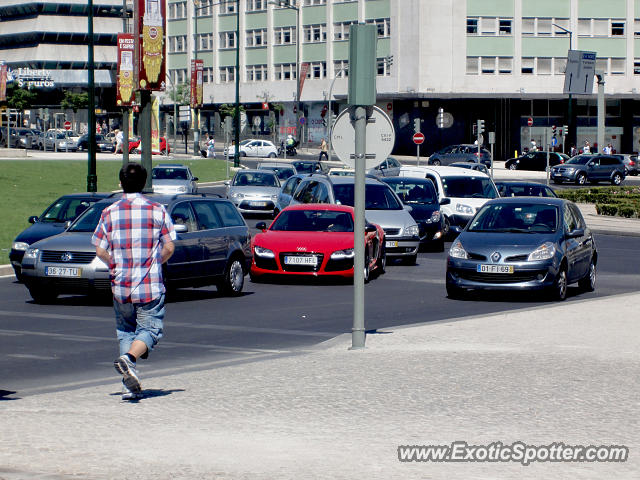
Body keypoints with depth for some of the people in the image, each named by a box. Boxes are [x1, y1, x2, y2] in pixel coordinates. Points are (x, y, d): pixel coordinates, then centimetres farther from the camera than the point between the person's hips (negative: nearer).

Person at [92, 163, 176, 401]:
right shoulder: (157, 211, -3)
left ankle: (130, 386, 6)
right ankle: (129, 357, -26)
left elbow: (101, 251, -1)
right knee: (149, 329, 4)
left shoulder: (109, 213, 0)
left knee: (125, 331, 14)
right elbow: (169, 248, -2)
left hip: (120, 284, 2)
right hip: (150, 286, -2)